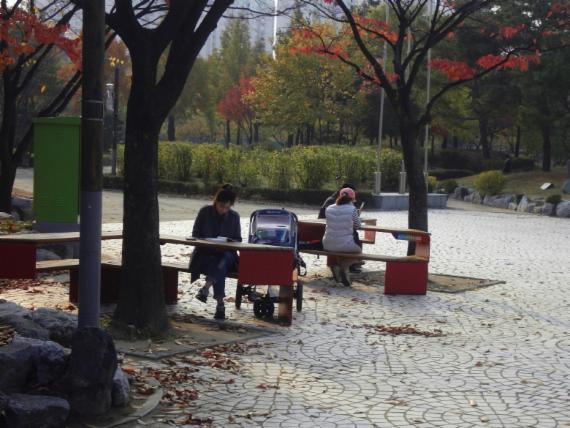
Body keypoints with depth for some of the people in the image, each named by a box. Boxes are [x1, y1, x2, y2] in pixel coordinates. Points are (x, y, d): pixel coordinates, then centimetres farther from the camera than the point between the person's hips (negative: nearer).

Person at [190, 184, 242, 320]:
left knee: (222, 261, -38)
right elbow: (195, 235, 4)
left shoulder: (234, 217, 6)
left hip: (225, 254, 1)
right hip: (204, 253, -1)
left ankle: (206, 288, -59)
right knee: (220, 268, -36)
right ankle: (220, 304, -46)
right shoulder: (205, 212, 1)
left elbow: (238, 240, 11)